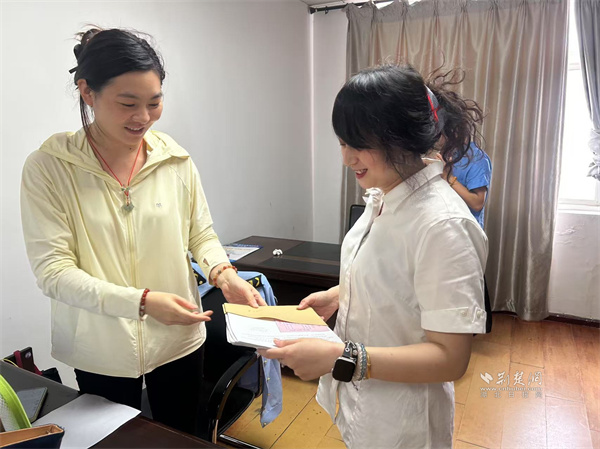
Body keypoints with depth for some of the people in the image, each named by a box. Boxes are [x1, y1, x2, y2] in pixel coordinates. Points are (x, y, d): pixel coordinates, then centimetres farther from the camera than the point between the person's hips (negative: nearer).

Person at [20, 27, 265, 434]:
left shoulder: (176, 160, -7)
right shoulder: (48, 167, -12)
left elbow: (202, 235, 2)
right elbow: (53, 271, -16)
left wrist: (223, 274, -18)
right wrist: (143, 301, -27)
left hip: (179, 341, 2)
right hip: (101, 353, -1)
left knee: (183, 437, 23)